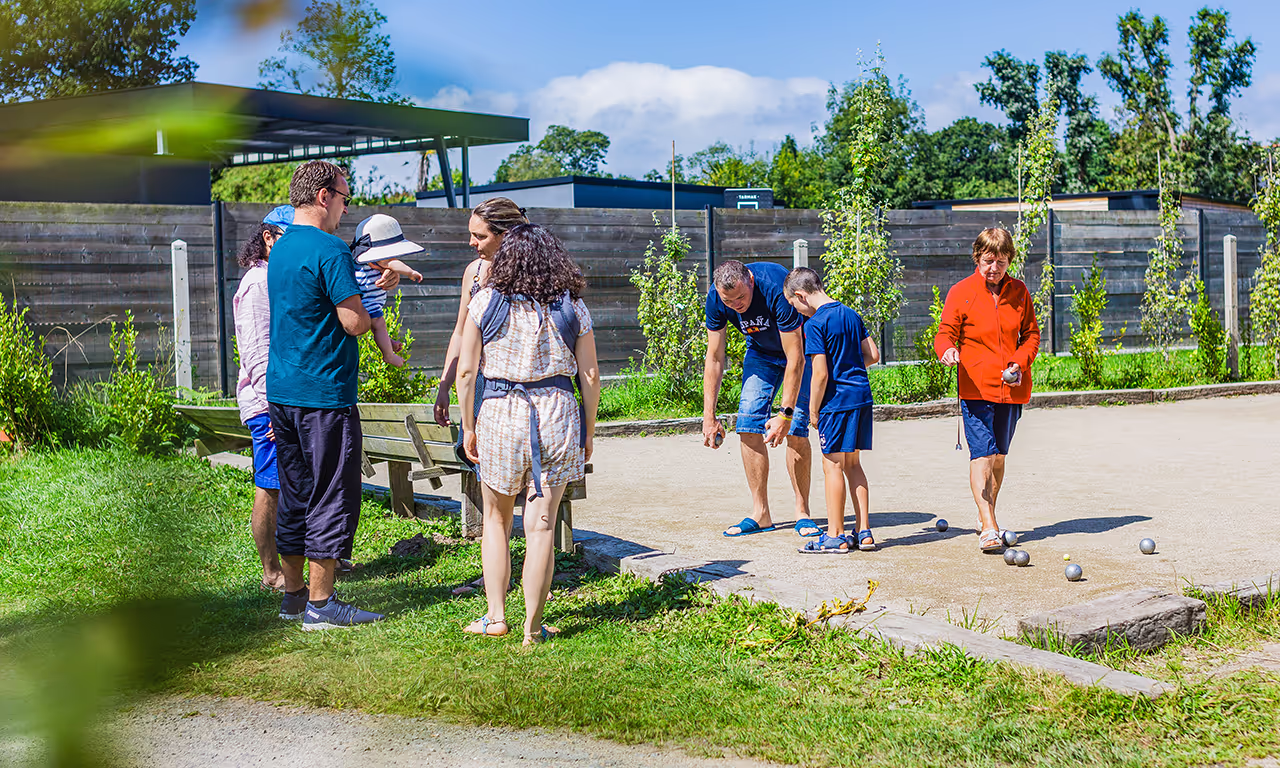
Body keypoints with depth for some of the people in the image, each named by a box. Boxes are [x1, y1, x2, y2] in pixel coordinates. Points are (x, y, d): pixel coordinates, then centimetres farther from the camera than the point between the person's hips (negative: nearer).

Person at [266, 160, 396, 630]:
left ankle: (293, 592, 23)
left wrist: (373, 287, 21)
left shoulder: (280, 248, 15)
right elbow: (354, 322, -18)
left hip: (281, 392, 9)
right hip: (324, 395, -9)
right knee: (333, 497, -2)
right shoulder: (329, 250, -14)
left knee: (294, 494, 15)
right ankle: (320, 604, 1)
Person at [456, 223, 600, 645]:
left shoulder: (486, 301, 1)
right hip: (557, 413, 1)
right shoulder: (571, 306, 3)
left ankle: (495, 617, 20)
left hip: (499, 413, 0)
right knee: (541, 525, 4)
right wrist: (588, 433, 14)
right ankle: (533, 627, 9)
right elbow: (589, 376, 4)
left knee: (496, 520, 18)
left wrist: (468, 427, 9)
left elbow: (466, 370, 0)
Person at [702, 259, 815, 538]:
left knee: (796, 430, -14)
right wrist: (709, 416, -16)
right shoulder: (716, 299, -22)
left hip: (799, 347, -4)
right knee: (749, 426, -8)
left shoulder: (776, 289, -37)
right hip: (761, 352, 4)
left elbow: (795, 358, -34)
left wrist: (785, 414, -36)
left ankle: (802, 513, -2)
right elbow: (714, 358, -13)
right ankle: (760, 514, 0)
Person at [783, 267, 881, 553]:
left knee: (832, 465, 1)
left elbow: (820, 374, -16)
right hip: (862, 395, 8)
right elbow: (873, 355, 14)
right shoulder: (851, 314, 10)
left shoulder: (814, 324, -13)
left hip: (836, 400, -8)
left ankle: (835, 536, 6)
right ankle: (864, 532, 16)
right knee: (852, 464, 15)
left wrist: (813, 411, -6)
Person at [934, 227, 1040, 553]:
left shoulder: (1019, 292, 7)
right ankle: (989, 529, -17)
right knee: (982, 453, -14)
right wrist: (947, 349, -27)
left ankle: (986, 517, 29)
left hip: (1012, 388, 4)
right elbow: (945, 333, -3)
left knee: (999, 455, 13)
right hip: (976, 388, -4)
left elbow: (1031, 334, 14)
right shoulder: (961, 292, -3)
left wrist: (1019, 362, -4)